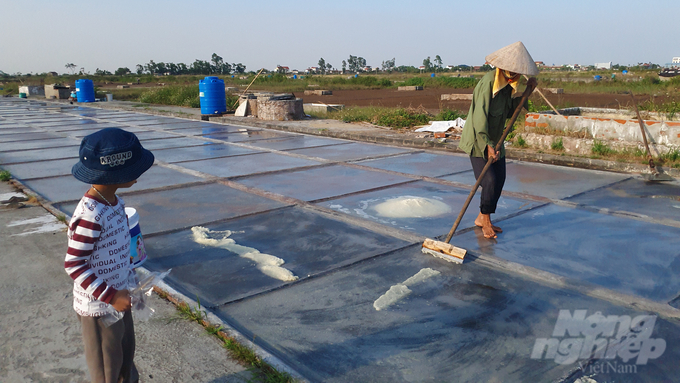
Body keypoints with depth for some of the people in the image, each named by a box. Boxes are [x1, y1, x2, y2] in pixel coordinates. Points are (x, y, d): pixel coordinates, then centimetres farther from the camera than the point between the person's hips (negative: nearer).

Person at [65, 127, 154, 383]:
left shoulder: (115, 202, -1)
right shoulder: (90, 215, -29)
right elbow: (73, 265, -25)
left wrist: (131, 285, 14)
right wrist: (111, 296, -24)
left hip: (119, 299, 8)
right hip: (99, 307, -8)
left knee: (126, 356, 27)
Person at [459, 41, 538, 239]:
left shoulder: (508, 83, 5)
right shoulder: (488, 82, -22)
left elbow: (510, 111, 11)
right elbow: (480, 117, -26)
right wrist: (487, 145, -29)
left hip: (495, 139, 9)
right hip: (478, 140, -9)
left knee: (499, 180, 9)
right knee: (490, 180, -13)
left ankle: (482, 218, 23)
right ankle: (485, 220, 8)